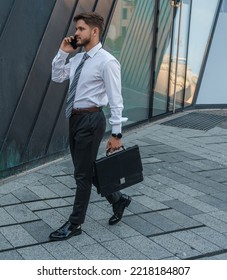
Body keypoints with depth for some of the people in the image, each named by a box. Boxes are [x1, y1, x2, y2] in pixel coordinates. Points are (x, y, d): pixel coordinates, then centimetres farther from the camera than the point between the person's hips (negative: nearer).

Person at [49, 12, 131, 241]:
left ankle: (75, 224, 15)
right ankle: (118, 200, 38)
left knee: (82, 174, 1)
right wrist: (62, 52, 4)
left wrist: (116, 134, -17)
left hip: (91, 120, -9)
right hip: (75, 118, 9)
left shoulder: (106, 61, -14)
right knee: (85, 170, 18)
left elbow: (115, 100, -15)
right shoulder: (77, 59, 10)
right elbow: (57, 77, 16)